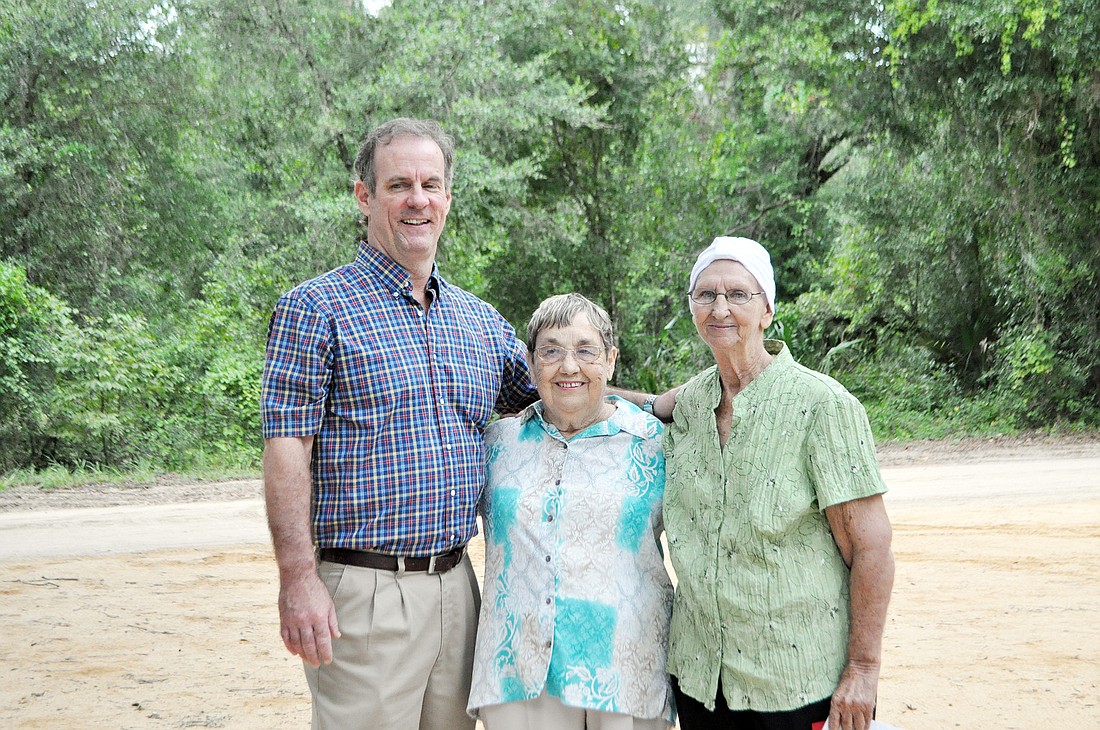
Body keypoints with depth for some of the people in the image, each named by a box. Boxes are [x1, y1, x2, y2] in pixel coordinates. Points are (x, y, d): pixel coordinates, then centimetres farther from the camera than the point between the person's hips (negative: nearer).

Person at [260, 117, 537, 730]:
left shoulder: (481, 322, 14)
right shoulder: (317, 308, -4)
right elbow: (286, 449, -9)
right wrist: (298, 581, -16)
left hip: (456, 586, 6)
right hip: (361, 593, -6)